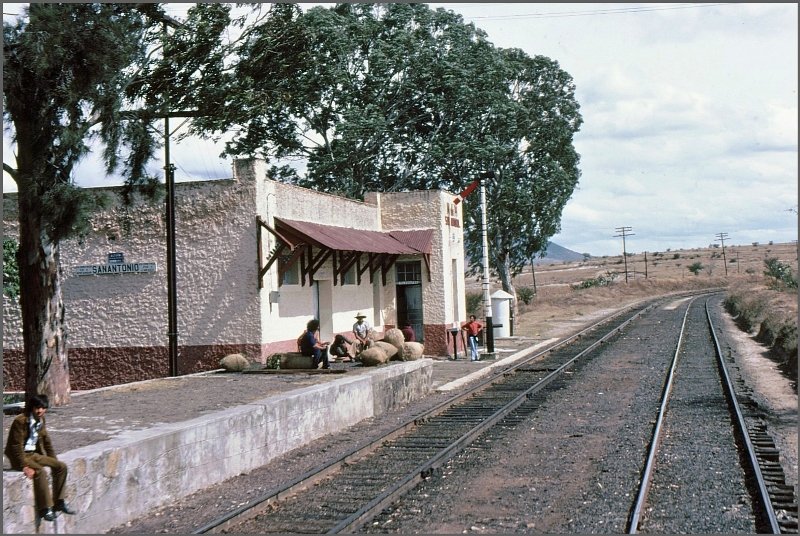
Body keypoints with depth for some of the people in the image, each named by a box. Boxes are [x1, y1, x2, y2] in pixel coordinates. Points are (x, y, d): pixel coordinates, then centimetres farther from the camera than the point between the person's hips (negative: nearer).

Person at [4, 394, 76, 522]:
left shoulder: (41, 420, 4)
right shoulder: (20, 421, -20)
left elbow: (46, 441, 14)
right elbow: (17, 445, -22)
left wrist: (54, 460, 9)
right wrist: (24, 466, -27)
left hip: (34, 454, 8)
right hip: (20, 456, -8)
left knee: (61, 466, -3)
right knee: (40, 472, -32)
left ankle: (59, 502, 4)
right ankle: (45, 509, -25)